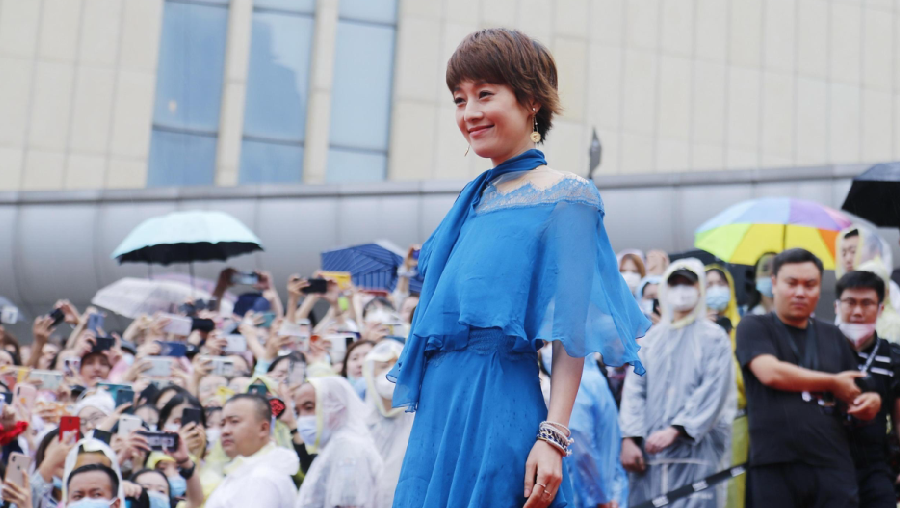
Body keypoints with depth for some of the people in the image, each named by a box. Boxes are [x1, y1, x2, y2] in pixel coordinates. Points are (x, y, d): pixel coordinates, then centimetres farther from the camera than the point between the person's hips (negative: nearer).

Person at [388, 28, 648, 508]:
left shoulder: (564, 196, -5)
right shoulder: (474, 199, 16)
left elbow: (573, 334, -12)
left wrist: (553, 437, -20)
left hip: (500, 404, -7)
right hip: (438, 407, 7)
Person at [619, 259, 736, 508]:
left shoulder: (713, 337, 7)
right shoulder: (650, 338, 17)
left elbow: (711, 394, -4)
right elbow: (633, 391, 9)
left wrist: (675, 430, -15)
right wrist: (629, 439, -5)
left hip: (693, 453, -3)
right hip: (648, 454, 3)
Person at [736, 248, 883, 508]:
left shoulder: (832, 336, 18)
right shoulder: (753, 328, 5)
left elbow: (855, 395, 22)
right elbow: (771, 372, -13)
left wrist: (871, 402, -4)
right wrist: (834, 383, -2)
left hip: (833, 465, 4)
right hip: (773, 466, -3)